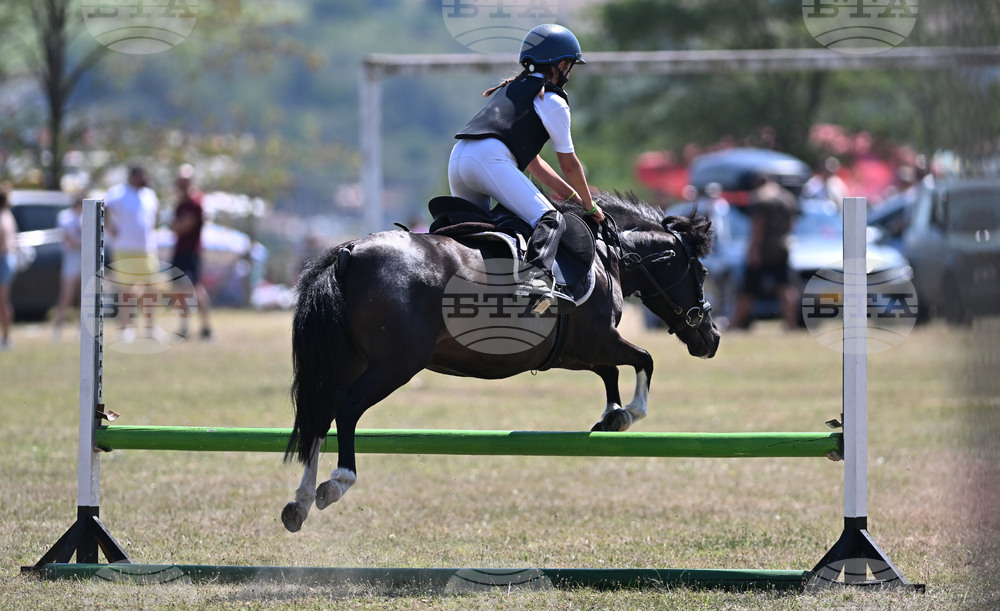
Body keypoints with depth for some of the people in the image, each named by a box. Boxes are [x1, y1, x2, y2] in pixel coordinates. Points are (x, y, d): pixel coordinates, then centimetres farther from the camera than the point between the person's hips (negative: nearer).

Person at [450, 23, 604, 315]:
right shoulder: (552, 100, 11)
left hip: (457, 158, 8)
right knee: (549, 220, -16)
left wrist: (571, 194, 40)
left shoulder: (510, 90, 36)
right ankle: (536, 275, -42)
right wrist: (589, 205, 30)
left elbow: (531, 161, 39)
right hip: (490, 158, -8)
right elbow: (569, 164, 16)